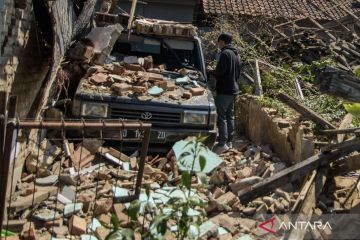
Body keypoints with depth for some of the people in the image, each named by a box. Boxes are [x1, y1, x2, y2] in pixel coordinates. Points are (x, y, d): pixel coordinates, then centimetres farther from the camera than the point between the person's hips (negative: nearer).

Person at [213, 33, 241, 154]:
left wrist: (212, 72, -1)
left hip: (224, 90, -9)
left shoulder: (225, 53, -15)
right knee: (230, 116, 13)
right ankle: (229, 141, 19)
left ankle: (222, 143, -7)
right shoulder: (236, 54, 15)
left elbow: (219, 72, -21)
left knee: (221, 116, -7)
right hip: (233, 89, 9)